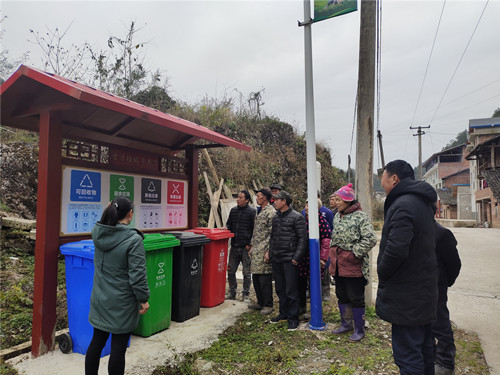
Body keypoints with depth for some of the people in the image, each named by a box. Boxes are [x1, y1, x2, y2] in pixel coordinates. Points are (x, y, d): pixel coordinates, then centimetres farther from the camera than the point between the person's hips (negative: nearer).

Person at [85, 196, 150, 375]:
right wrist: (143, 299, -9)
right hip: (121, 303, -6)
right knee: (118, 347, 7)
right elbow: (137, 275, -19)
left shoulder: (98, 233, -4)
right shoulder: (133, 240, -21)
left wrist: (110, 211, 16)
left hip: (100, 300, 6)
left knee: (97, 341, 21)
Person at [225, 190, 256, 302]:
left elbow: (254, 230, -5)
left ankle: (245, 294, 19)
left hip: (246, 247, -5)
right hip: (234, 246, 5)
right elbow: (229, 225, 19)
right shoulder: (233, 210, 10)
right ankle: (232, 293, 25)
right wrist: (225, 228, -4)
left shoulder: (252, 212, -5)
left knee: (247, 272, 5)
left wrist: (250, 244, -9)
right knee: (231, 271, 10)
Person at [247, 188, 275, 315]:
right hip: (256, 251, 9)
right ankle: (260, 302, 26)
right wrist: (252, 246, 20)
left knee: (264, 279, -2)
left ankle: (268, 305, 10)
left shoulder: (271, 212, -12)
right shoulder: (260, 211, 18)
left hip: (264, 251, -9)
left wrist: (268, 251, -20)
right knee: (255, 277, 14)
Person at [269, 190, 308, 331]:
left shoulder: (297, 217, -9)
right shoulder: (275, 218, 14)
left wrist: (296, 257, -15)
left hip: (289, 260, -7)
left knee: (291, 290, 0)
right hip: (276, 260, 7)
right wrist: (271, 252, 14)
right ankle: (283, 313, 30)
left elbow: (303, 239, -11)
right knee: (280, 289, 16)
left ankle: (293, 318, 11)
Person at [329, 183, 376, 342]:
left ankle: (359, 330, 19)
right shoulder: (337, 216, 11)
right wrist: (333, 259, 16)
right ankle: (346, 324, 35)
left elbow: (371, 239, -19)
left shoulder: (360, 217, -14)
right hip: (338, 265, 8)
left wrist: (354, 252, -17)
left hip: (354, 266, -8)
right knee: (342, 296, 18)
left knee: (356, 298, 4)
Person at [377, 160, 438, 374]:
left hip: (406, 296, -10)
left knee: (408, 355, 0)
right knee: (424, 347, 22)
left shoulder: (403, 205, -22)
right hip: (424, 290, 10)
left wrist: (382, 272, -12)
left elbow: (396, 249, -30)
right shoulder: (423, 203, 10)